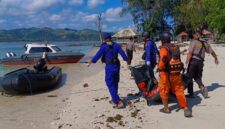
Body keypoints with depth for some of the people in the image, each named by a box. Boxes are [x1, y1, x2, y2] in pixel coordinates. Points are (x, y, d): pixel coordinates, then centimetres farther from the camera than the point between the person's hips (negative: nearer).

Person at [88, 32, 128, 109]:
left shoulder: (104, 47, -10)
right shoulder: (116, 46, 4)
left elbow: (98, 55, -8)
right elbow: (123, 54, 6)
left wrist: (91, 62, 4)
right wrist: (126, 59, 24)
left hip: (109, 66, -6)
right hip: (116, 65, 6)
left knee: (110, 85, -1)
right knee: (115, 83, 19)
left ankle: (119, 102, -9)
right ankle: (114, 100, 32)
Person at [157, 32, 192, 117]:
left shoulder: (164, 48, -12)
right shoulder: (175, 47, 10)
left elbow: (163, 59, -27)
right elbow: (178, 59, 17)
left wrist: (159, 67, -15)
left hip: (166, 73, -6)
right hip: (176, 73, 6)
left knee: (163, 90, 10)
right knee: (179, 90, 11)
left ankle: (166, 108, 18)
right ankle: (186, 109, 7)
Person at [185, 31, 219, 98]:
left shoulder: (193, 42, -4)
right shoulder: (205, 43, 14)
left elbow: (190, 53, -15)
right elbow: (212, 52, 23)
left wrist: (186, 62, -17)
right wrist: (216, 59, 40)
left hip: (193, 61, -5)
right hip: (200, 62, 6)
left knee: (189, 78, 6)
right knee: (198, 77, 19)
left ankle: (191, 94, 10)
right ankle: (202, 87, -8)